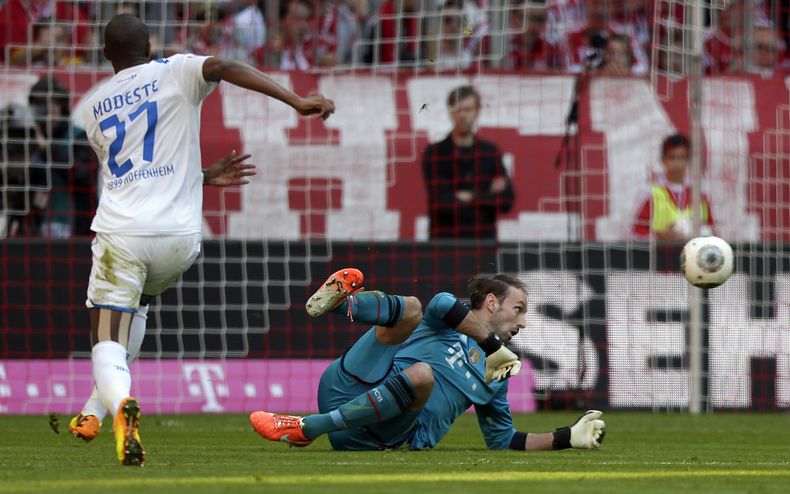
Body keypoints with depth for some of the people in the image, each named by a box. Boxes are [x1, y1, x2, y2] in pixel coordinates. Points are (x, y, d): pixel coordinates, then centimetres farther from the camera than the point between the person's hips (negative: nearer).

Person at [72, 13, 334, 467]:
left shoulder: (94, 106, 18)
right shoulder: (175, 73, 8)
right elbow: (224, 68, -13)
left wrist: (203, 177, 36)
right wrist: (296, 100, -21)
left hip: (120, 233, 0)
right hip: (179, 237, 1)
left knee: (108, 341, -2)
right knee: (137, 304, 30)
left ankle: (120, 403, -36)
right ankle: (99, 408, 21)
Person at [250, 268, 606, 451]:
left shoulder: (497, 379, 26)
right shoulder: (450, 319, 16)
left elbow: (504, 441, 27)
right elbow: (442, 304, -9)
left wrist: (570, 437, 18)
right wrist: (493, 345, -5)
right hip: (349, 384, -2)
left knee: (422, 375, -35)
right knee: (411, 308, -19)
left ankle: (307, 429, -34)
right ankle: (337, 302, -47)